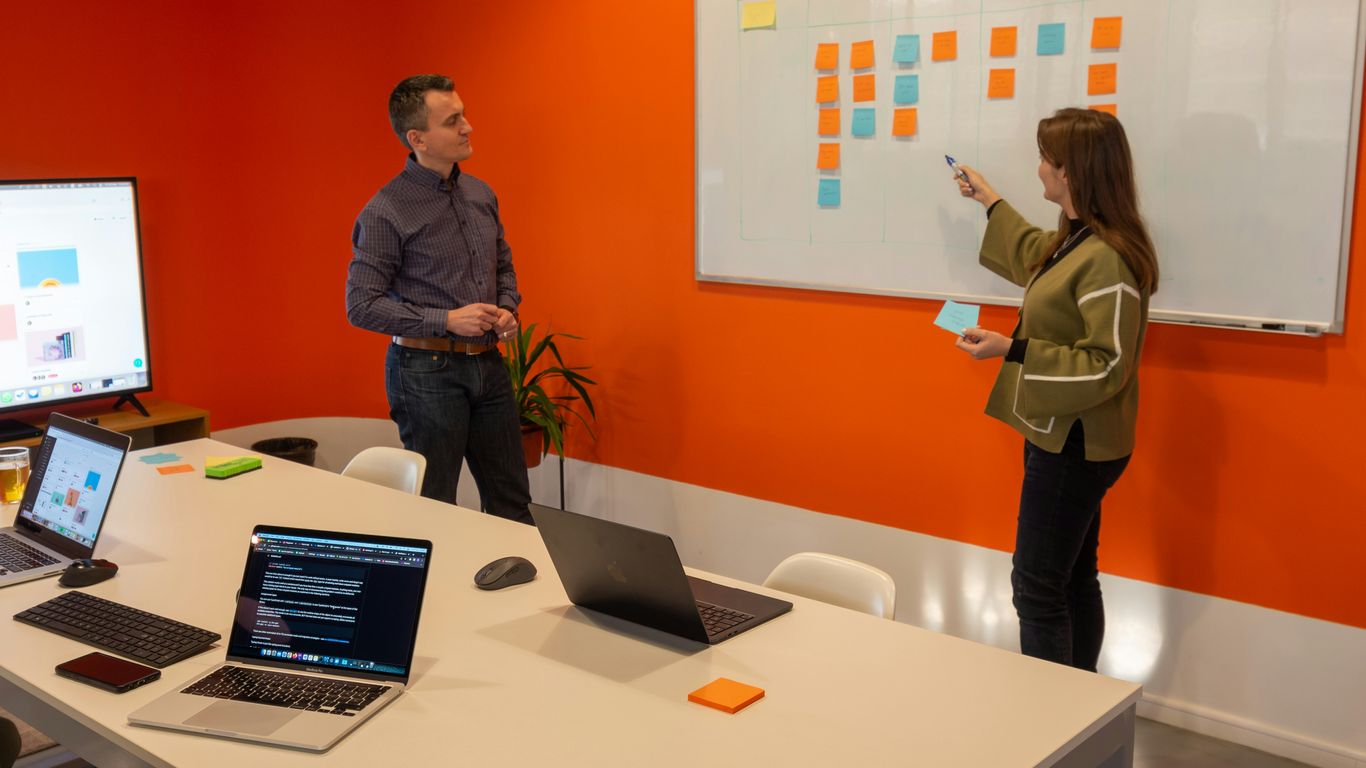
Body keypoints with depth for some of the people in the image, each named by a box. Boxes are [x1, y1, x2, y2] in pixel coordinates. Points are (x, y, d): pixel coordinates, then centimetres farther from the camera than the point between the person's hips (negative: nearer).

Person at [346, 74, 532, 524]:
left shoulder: (480, 195, 7)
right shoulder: (386, 212, -13)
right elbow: (362, 305, -13)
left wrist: (507, 308, 0)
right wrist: (447, 320, -19)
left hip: (488, 364, 6)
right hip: (427, 370, -6)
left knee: (511, 503, 14)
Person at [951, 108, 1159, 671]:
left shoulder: (1107, 260, -23)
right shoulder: (1073, 241, 8)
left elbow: (1107, 367, -26)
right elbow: (1035, 258, 32)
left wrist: (1011, 350, -26)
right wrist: (990, 202, 40)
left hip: (1074, 446, -10)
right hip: (1064, 439, 10)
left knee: (1037, 587, -3)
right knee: (1074, 580, 19)